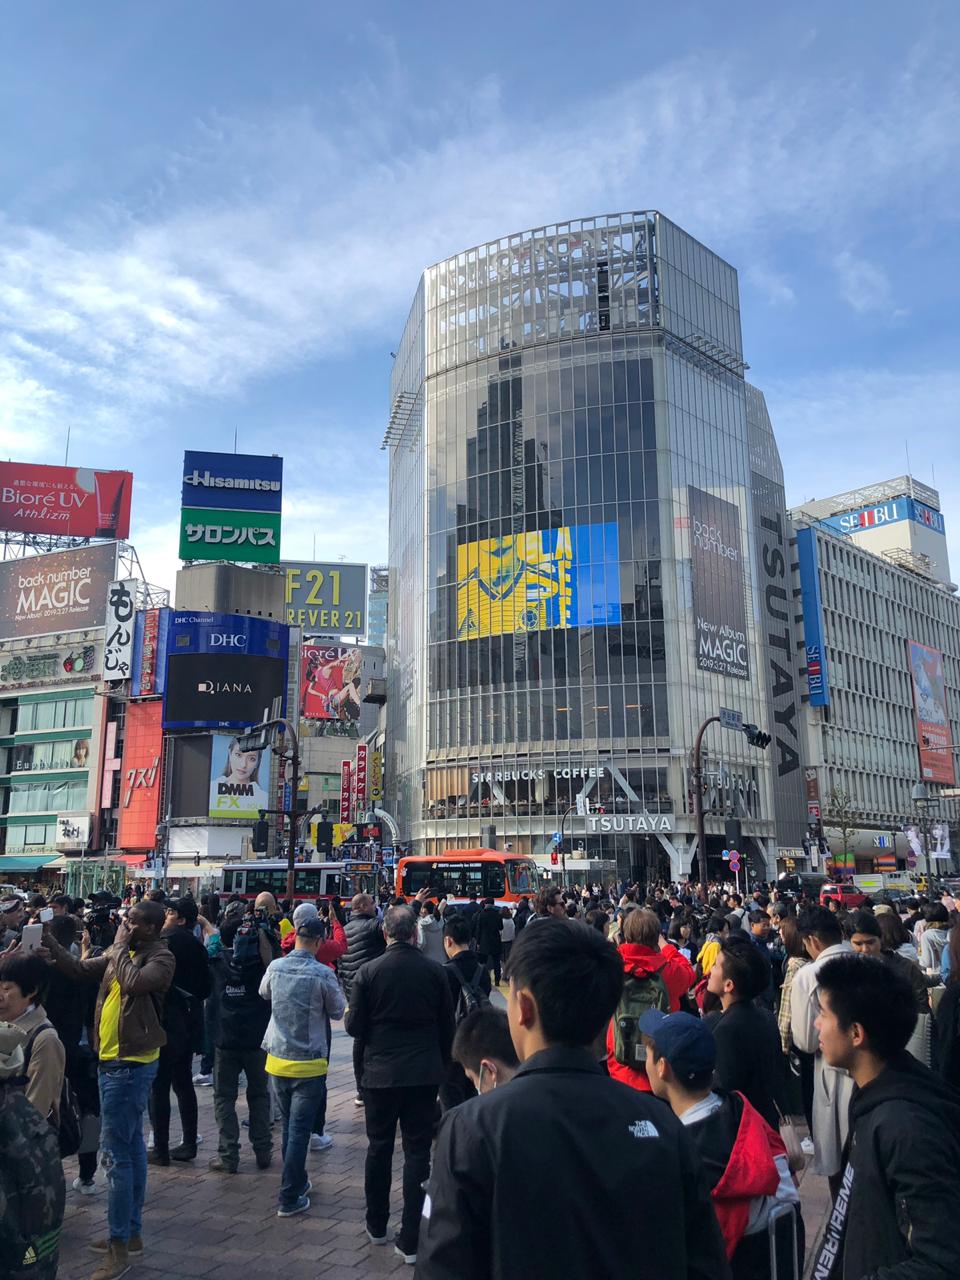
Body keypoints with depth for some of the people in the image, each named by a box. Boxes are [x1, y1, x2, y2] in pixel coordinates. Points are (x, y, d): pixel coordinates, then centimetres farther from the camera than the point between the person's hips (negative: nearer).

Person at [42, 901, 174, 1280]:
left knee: (116, 1151, -4)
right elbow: (81, 969, 7)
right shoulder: (123, 953, 7)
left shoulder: (160, 958, -17)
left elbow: (133, 981, -33)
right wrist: (49, 942, -5)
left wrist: (119, 946, -20)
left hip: (130, 1064, -9)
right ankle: (132, 1232, 30)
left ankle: (120, 1248, 6)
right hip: (116, 1060, 9)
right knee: (132, 1146, 17)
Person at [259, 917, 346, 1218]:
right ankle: (289, 1199, 6)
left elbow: (264, 993, 17)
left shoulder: (275, 967, -5)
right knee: (299, 1130, 2)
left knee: (289, 1126, 20)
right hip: (308, 1064, -5)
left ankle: (297, 1181, 33)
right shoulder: (323, 974, -19)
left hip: (278, 1060, 5)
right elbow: (338, 1011, -4)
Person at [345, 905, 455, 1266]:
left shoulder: (368, 972, -11)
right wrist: (442, 1065, 15)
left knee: (379, 1149, 17)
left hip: (380, 1073, 0)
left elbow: (354, 1027, -6)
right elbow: (448, 1026, 1)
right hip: (425, 1073, 0)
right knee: (418, 1153, 8)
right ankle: (410, 1240, 10)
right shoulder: (435, 971, -7)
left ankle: (376, 1226, 31)